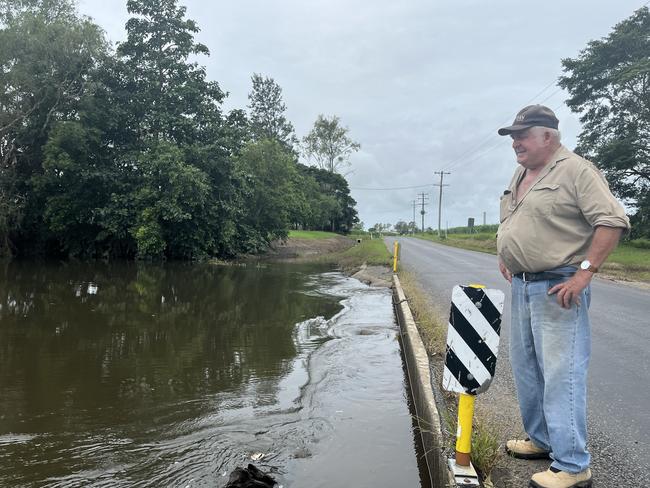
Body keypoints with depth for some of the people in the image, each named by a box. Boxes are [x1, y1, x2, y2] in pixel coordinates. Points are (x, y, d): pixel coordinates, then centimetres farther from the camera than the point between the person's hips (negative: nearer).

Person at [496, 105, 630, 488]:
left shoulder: (576, 170, -11)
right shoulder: (521, 175, 15)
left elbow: (614, 221, -18)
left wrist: (584, 273, -21)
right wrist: (505, 256, 18)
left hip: (558, 288, -9)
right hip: (522, 285, 9)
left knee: (561, 375, -6)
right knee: (526, 369, 17)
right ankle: (542, 439, 34)